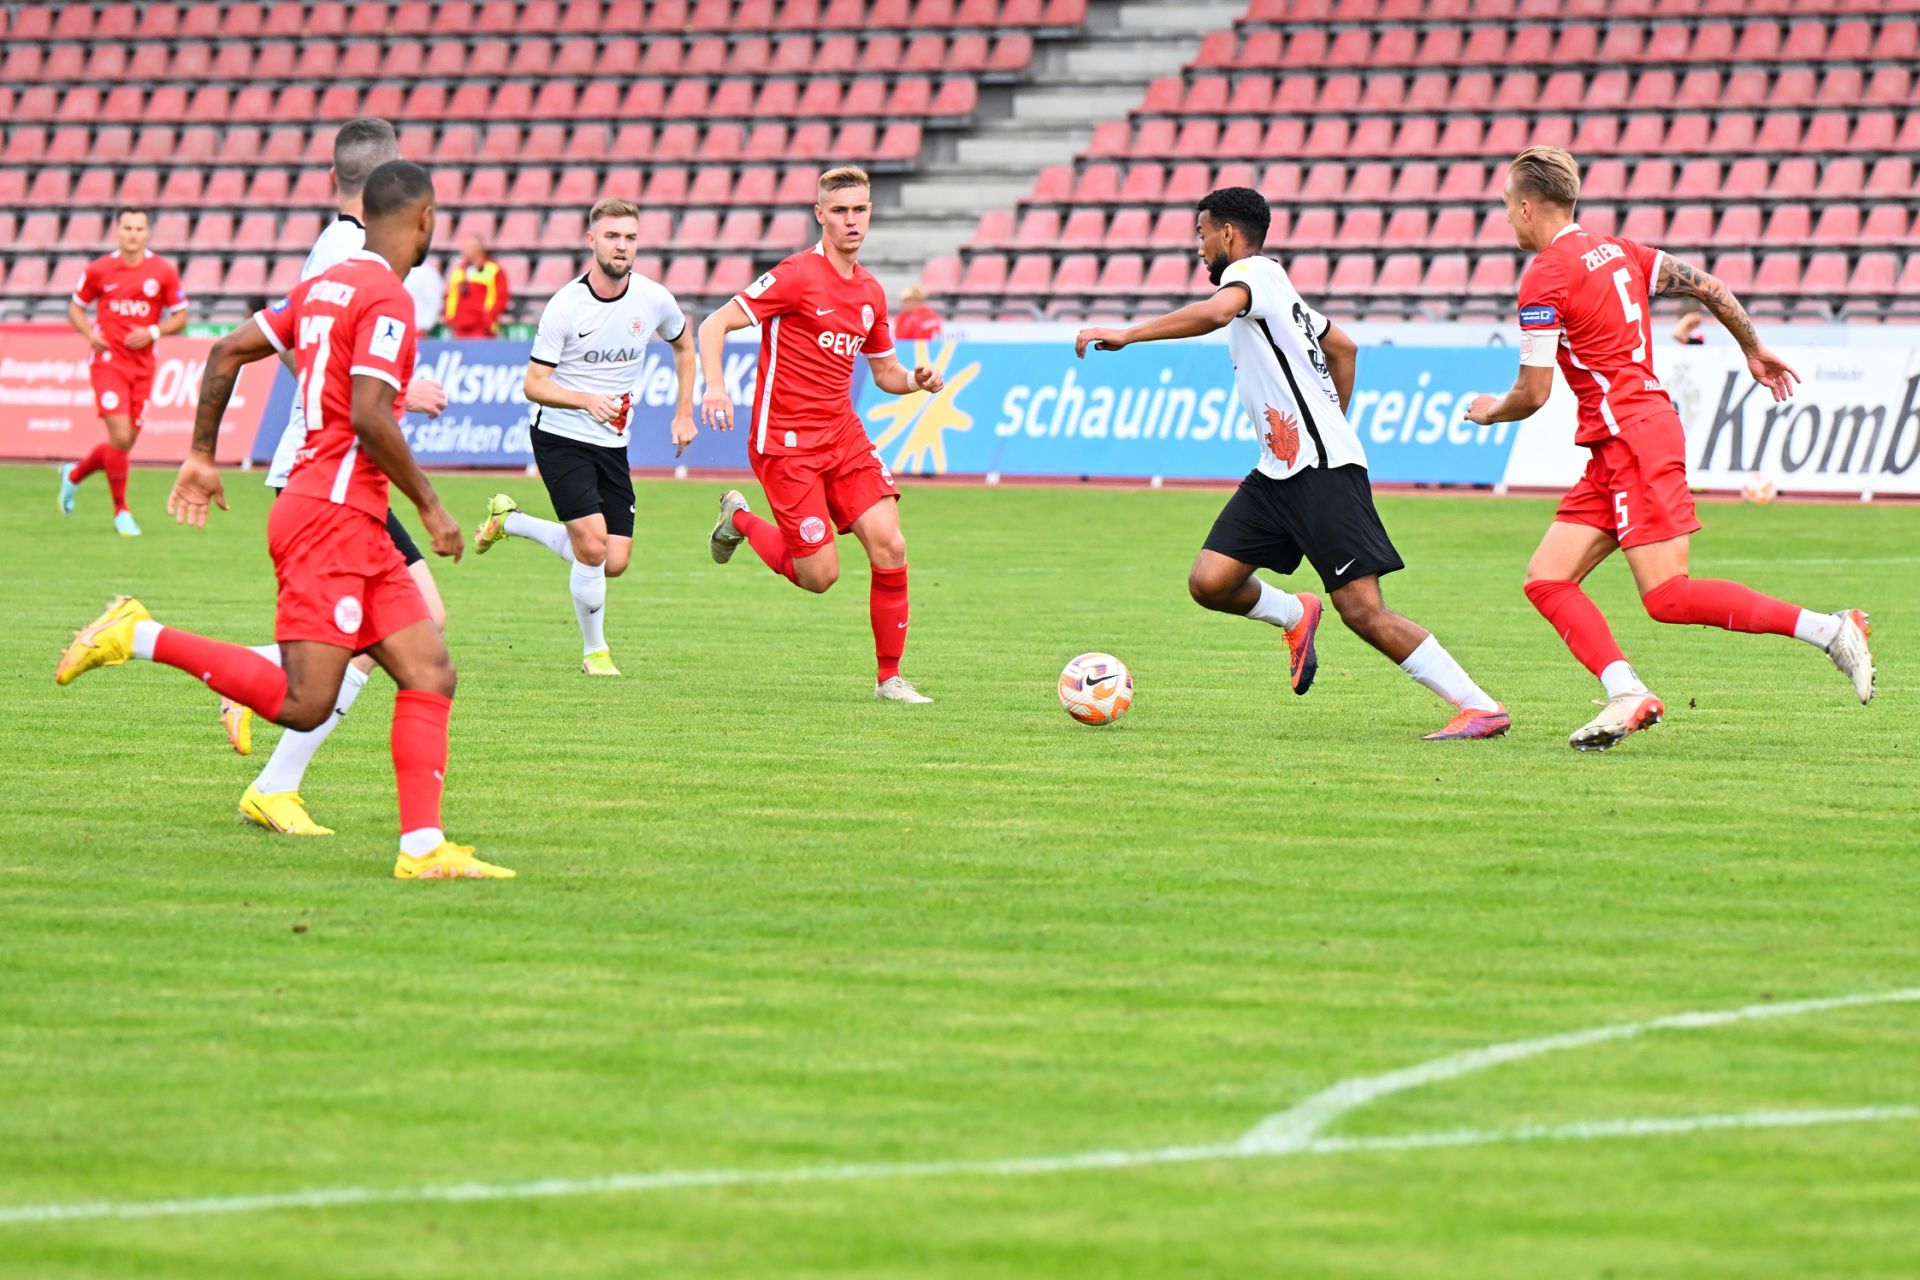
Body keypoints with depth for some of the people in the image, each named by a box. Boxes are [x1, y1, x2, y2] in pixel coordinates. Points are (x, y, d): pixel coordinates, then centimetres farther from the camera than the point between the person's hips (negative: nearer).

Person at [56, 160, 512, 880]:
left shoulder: (325, 286, 16)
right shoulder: (387, 299, -11)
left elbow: (227, 352, 17)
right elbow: (370, 418, -21)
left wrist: (202, 456, 22)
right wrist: (429, 506, -11)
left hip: (358, 527, 10)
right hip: (333, 515, -10)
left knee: (430, 677, 4)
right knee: (302, 705, -14)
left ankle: (422, 849, -2)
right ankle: (141, 638, -7)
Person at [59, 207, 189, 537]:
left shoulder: (163, 271, 1)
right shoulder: (99, 270, -1)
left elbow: (180, 317, 6)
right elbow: (76, 308, 11)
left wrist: (153, 332, -12)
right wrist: (89, 334, -9)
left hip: (142, 366, 3)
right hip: (108, 360, -3)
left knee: (125, 444, 7)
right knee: (120, 436, -16)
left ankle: (73, 474, 36)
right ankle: (121, 512, 0)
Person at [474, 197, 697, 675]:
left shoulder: (654, 300, -4)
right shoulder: (565, 306, -15)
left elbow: (683, 344, 19)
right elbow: (534, 385, -13)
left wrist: (683, 414, 13)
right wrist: (587, 400, -30)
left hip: (613, 444, 5)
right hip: (561, 438, -5)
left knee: (614, 562, 1)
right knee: (593, 547, -18)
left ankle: (510, 520, 24)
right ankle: (595, 650, 6)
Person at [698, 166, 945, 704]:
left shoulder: (869, 292, 10)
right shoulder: (798, 276, -11)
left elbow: (885, 371, 23)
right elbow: (713, 326, -12)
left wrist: (917, 380, 0)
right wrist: (715, 388, -29)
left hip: (843, 436, 6)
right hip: (786, 443, -6)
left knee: (889, 545, -10)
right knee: (820, 575, -8)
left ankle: (889, 677, 2)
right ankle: (740, 519, 22)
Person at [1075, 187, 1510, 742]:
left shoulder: (1252, 270, -6)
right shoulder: (1273, 287, 22)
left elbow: (1217, 311, -30)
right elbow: (1343, 347, 36)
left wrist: (1126, 335, -29)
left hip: (1323, 469, -9)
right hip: (1279, 472, 9)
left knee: (1363, 612, -12)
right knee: (1210, 581, -2)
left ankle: (1481, 708, -8)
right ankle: (1295, 616, 25)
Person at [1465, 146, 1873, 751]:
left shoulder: (1546, 277, -10)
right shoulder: (1617, 252, 15)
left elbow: (1533, 394, -10)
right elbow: (1707, 286, 15)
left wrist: (1489, 410, 12)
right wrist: (1755, 350, 29)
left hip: (1635, 441, -10)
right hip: (1613, 451, 10)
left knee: (1668, 598, -13)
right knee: (1546, 578, 3)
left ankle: (1827, 628, -11)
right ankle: (1626, 694, -10)